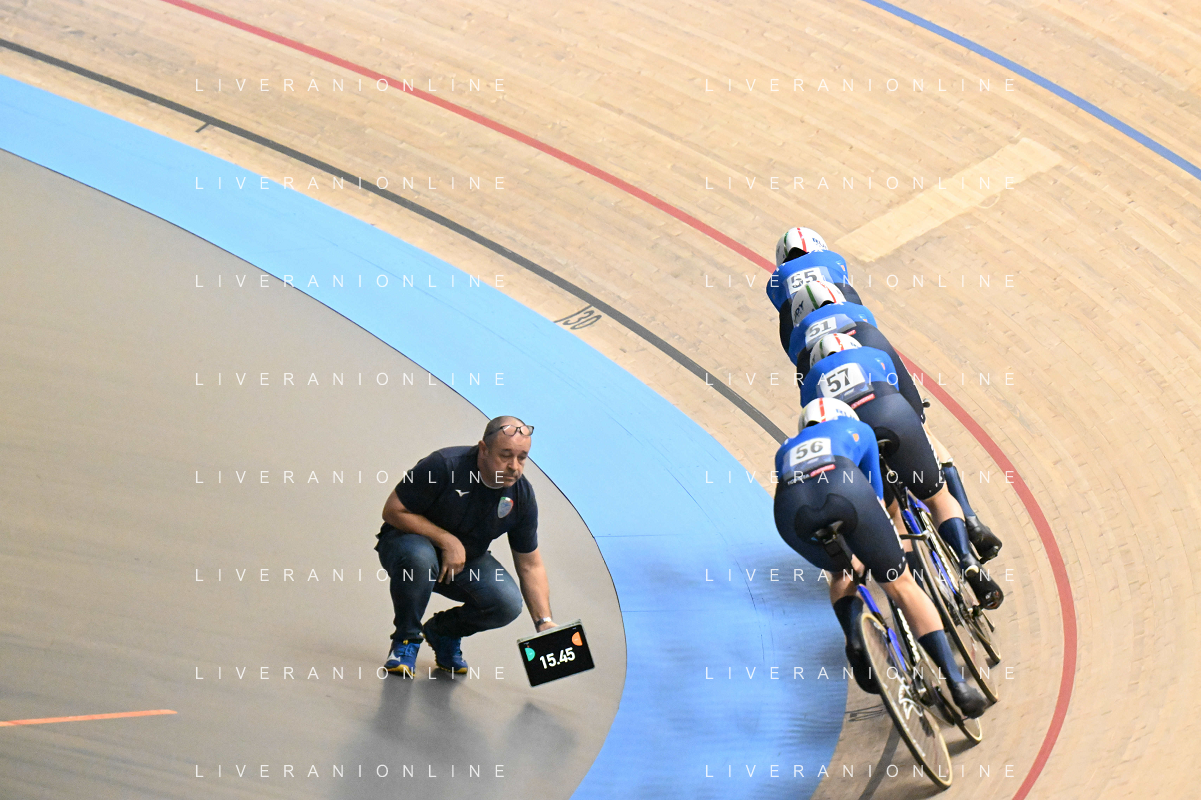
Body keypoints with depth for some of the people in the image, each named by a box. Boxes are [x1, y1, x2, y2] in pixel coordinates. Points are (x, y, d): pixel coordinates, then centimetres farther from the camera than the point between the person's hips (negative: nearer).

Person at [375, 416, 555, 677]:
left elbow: (530, 564, -3)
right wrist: (446, 540, -26)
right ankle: (407, 638, -13)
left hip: (467, 560, 4)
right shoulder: (444, 465, -26)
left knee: (508, 604, -22)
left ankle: (444, 630, 10)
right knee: (419, 558, -40)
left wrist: (544, 622, -13)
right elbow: (393, 510, -20)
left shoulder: (522, 496, -11)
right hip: (412, 539, -4)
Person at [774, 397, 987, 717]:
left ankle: (855, 641, 4)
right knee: (902, 585, 11)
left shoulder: (787, 449, 43)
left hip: (791, 508, 2)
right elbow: (875, 495, 41)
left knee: (840, 573, 32)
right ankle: (957, 682, 0)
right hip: (844, 489, -2)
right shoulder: (856, 429, 39)